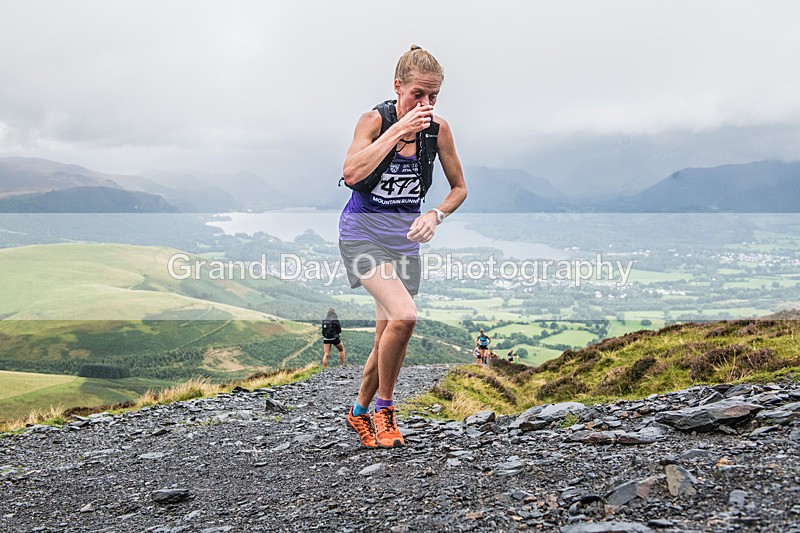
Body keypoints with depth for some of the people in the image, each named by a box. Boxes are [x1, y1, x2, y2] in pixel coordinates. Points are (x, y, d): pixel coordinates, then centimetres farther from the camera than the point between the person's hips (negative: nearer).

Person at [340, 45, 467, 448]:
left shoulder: (438, 129, -3)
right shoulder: (375, 120, -13)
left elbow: (459, 188, 7)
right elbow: (351, 173, -30)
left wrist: (435, 215, -12)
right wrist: (398, 129, -28)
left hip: (405, 238, 5)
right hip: (363, 232, -5)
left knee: (388, 339, 7)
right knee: (404, 315, -25)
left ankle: (360, 411, 32)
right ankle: (383, 408, -3)